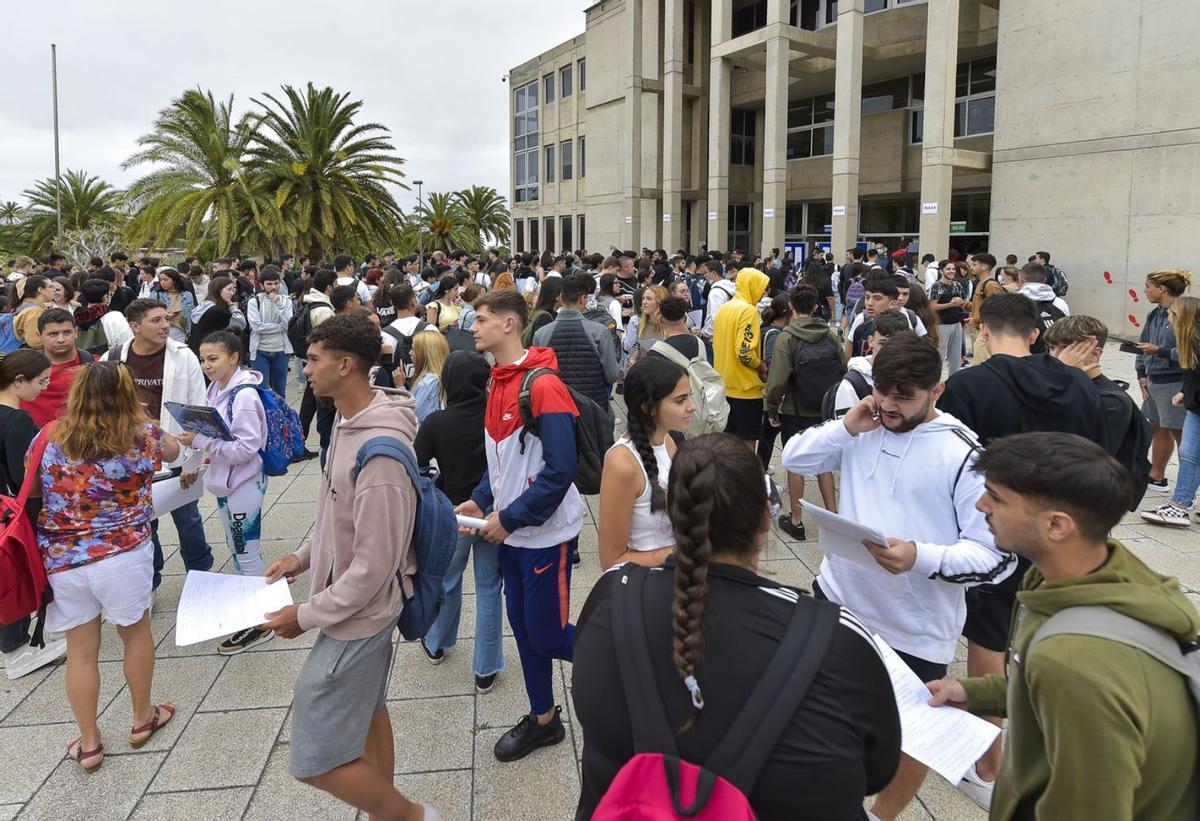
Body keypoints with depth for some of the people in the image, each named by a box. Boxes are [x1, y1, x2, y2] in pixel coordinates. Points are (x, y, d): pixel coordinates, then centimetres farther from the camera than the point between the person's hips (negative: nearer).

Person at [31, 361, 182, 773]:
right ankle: (143, 719, 36)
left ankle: (88, 744, 27)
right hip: (123, 556, -2)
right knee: (136, 633, 20)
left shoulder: (50, 438, -4)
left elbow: (30, 490, 9)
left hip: (62, 561, 2)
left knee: (81, 651, 14)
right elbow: (174, 451, 13)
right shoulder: (142, 436, -9)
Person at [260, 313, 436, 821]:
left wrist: (307, 615, -17)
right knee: (367, 712, 24)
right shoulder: (349, 421, 0)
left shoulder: (379, 451, -31)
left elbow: (373, 565, -26)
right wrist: (303, 557, 9)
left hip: (358, 614, -10)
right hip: (362, 607, 10)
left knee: (314, 759, 2)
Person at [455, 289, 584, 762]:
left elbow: (561, 469, -24)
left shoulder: (543, 385, -20)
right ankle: (543, 719, 33)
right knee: (524, 629, 16)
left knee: (547, 635, 1)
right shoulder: (497, 383, 8)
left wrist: (510, 518, -19)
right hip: (509, 530, 8)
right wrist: (481, 501, 3)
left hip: (547, 533, -8)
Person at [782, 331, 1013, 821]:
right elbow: (795, 460, 4)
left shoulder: (964, 455, -17)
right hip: (838, 597, 5)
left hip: (915, 628, -5)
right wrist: (847, 426, -11)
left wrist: (921, 557, -35)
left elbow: (997, 555, -19)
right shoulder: (865, 426, 0)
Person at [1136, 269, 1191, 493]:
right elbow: (1143, 345, 12)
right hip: (1154, 380, 8)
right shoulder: (1154, 314, 8)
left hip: (1175, 384, -8)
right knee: (1158, 427, 19)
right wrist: (1142, 375, 5)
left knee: (1179, 433, 0)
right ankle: (1156, 477, 33)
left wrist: (1159, 351, -23)